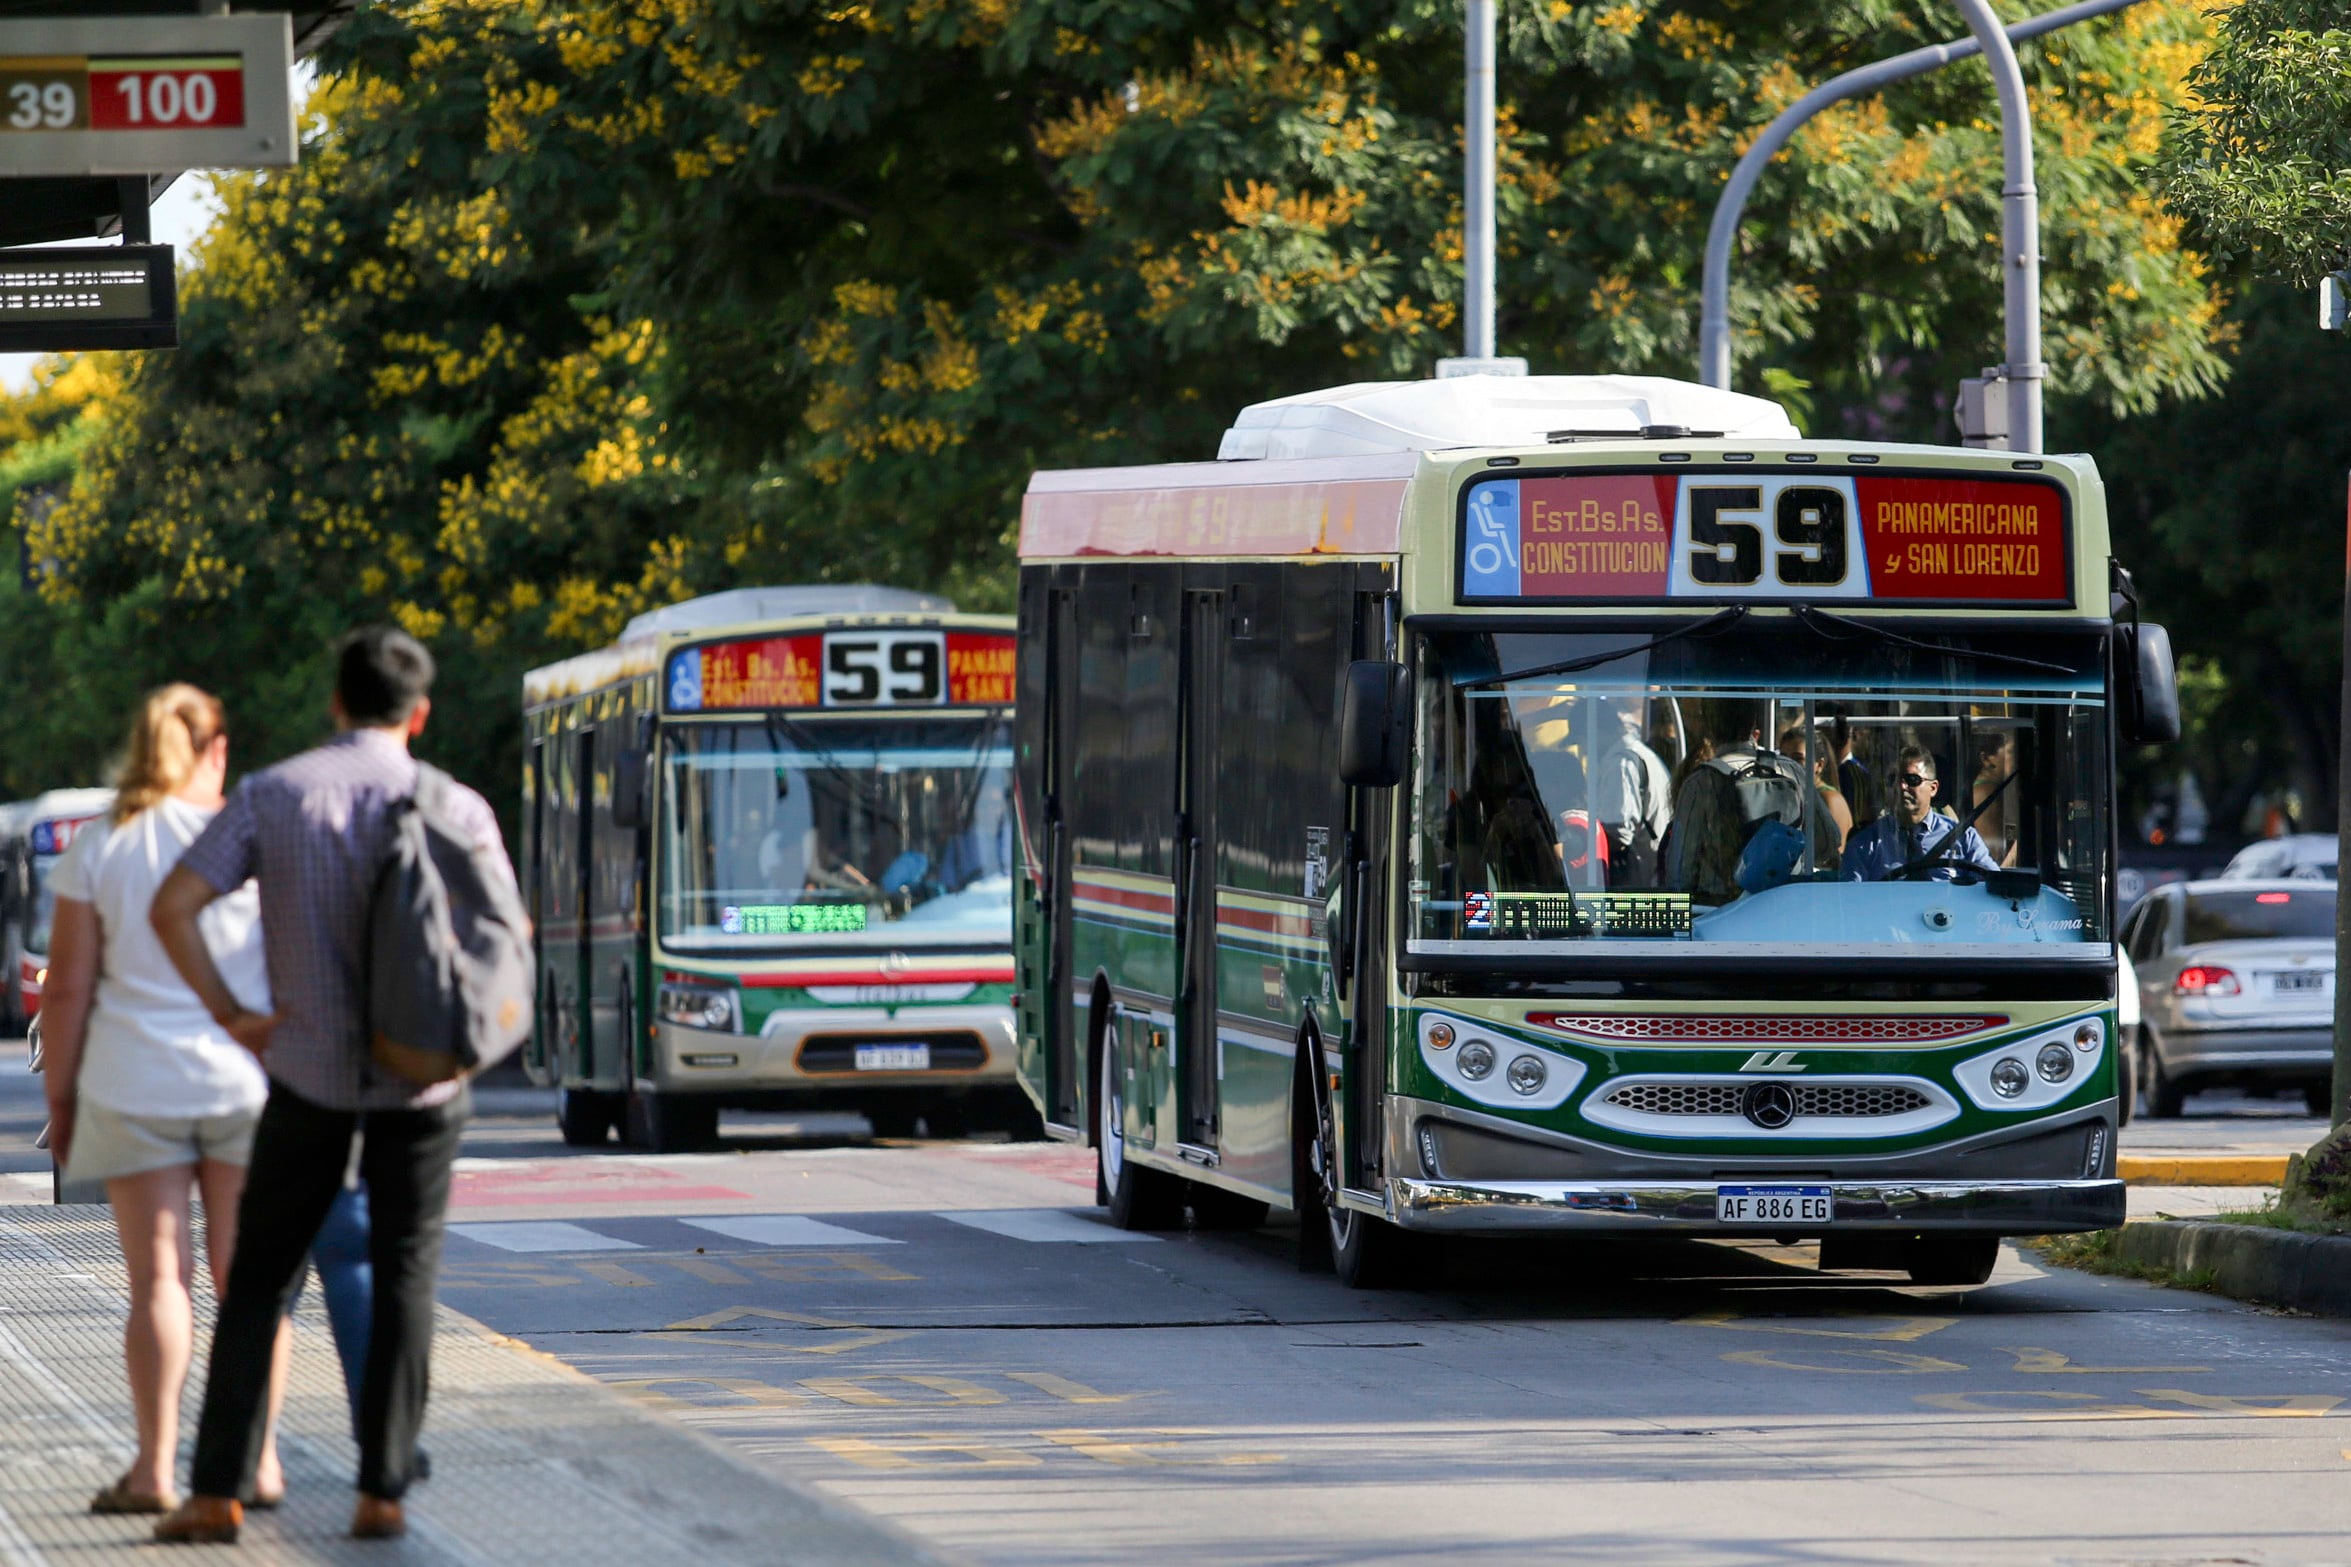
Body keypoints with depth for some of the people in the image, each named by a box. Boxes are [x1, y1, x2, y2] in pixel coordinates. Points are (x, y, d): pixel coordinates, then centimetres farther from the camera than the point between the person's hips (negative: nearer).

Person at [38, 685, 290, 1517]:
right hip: (245, 1078, 0)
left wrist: (60, 1097, 7)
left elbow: (69, 988, -2)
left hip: (133, 1083, 0)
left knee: (158, 1276, 1)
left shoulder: (97, 848, -1)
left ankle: (154, 1468, -6)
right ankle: (260, 1458, 6)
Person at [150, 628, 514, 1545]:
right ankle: (382, 1492, 3)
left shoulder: (273, 796, -3)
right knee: (404, 1281, 8)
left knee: (260, 1279, 9)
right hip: (422, 1081, 0)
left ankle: (217, 1490, 3)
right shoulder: (457, 808, -4)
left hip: (308, 1072, 0)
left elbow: (174, 906, -10)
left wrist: (227, 1014, -3)